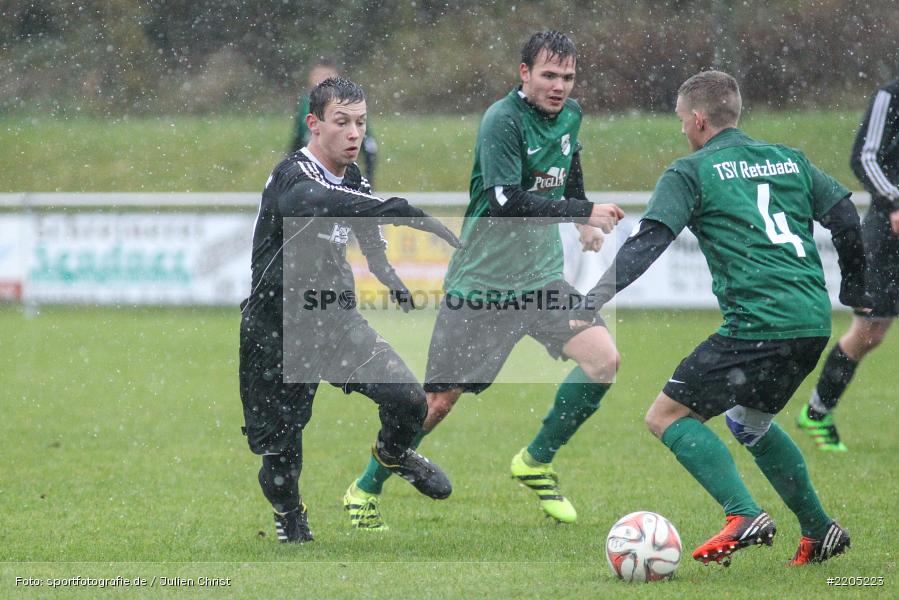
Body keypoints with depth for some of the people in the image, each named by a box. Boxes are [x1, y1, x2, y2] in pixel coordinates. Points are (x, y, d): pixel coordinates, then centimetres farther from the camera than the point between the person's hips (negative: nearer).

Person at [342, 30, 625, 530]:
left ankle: (537, 462, 6)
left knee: (605, 361, -13)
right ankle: (366, 490, 18)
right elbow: (506, 201, -30)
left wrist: (586, 224, 25)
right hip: (481, 281, -6)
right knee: (441, 400, -3)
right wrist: (583, 211, -33)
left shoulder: (569, 115, 6)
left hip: (542, 277, 6)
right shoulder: (503, 120, -18)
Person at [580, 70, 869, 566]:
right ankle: (819, 531, 24)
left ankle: (743, 516, -15)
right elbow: (846, 218, 18)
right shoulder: (790, 160, 18)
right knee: (749, 420, 29)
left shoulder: (691, 172, 1)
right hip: (814, 322, 8)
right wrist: (855, 292, 30)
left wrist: (595, 297, -15)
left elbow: (648, 241, -10)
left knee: (666, 417, 0)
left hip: (758, 323, -8)